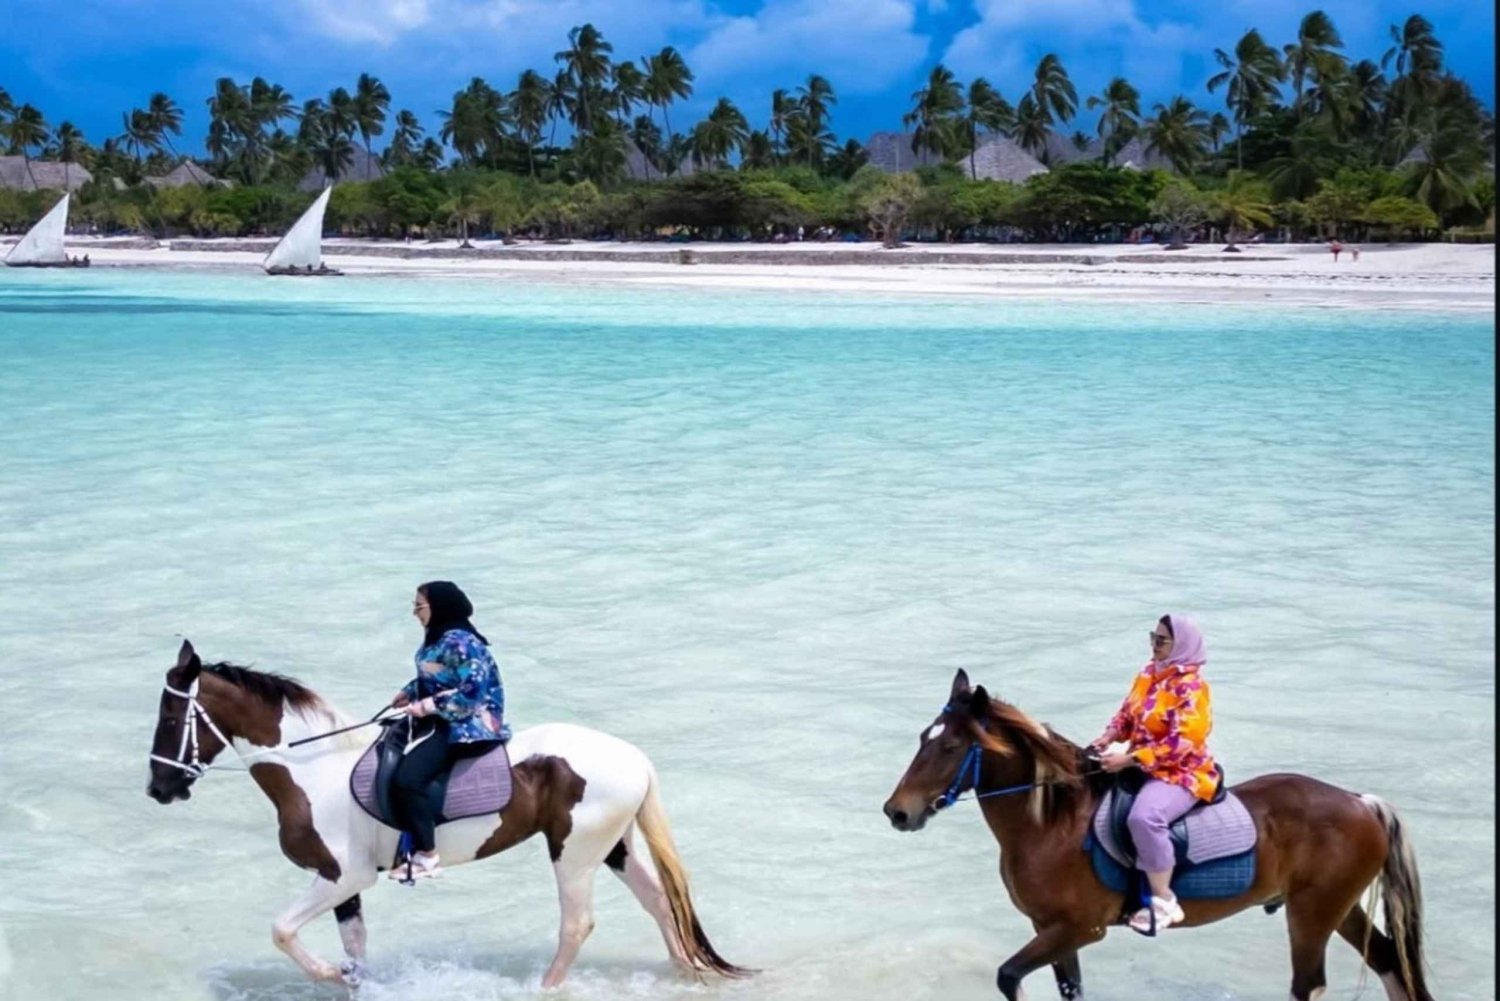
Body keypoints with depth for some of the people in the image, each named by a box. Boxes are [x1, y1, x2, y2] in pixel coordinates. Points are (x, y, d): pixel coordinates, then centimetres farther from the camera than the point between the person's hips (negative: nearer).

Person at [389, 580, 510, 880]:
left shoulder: (459, 642, -18)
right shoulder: (439, 639, 11)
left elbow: (473, 690, -25)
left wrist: (427, 706, -23)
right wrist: (409, 692, 6)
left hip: (464, 728, -11)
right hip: (442, 724, 11)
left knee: (406, 777, -22)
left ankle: (426, 855, -15)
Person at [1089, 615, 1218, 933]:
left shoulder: (1191, 687, -17)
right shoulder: (1148, 674, 7)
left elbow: (1181, 743, -23)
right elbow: (1127, 715, 16)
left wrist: (1129, 759, -26)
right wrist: (1108, 737, -7)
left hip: (1181, 773, -9)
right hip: (1141, 766, 9)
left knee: (1144, 816, -36)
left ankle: (1163, 901, -25)